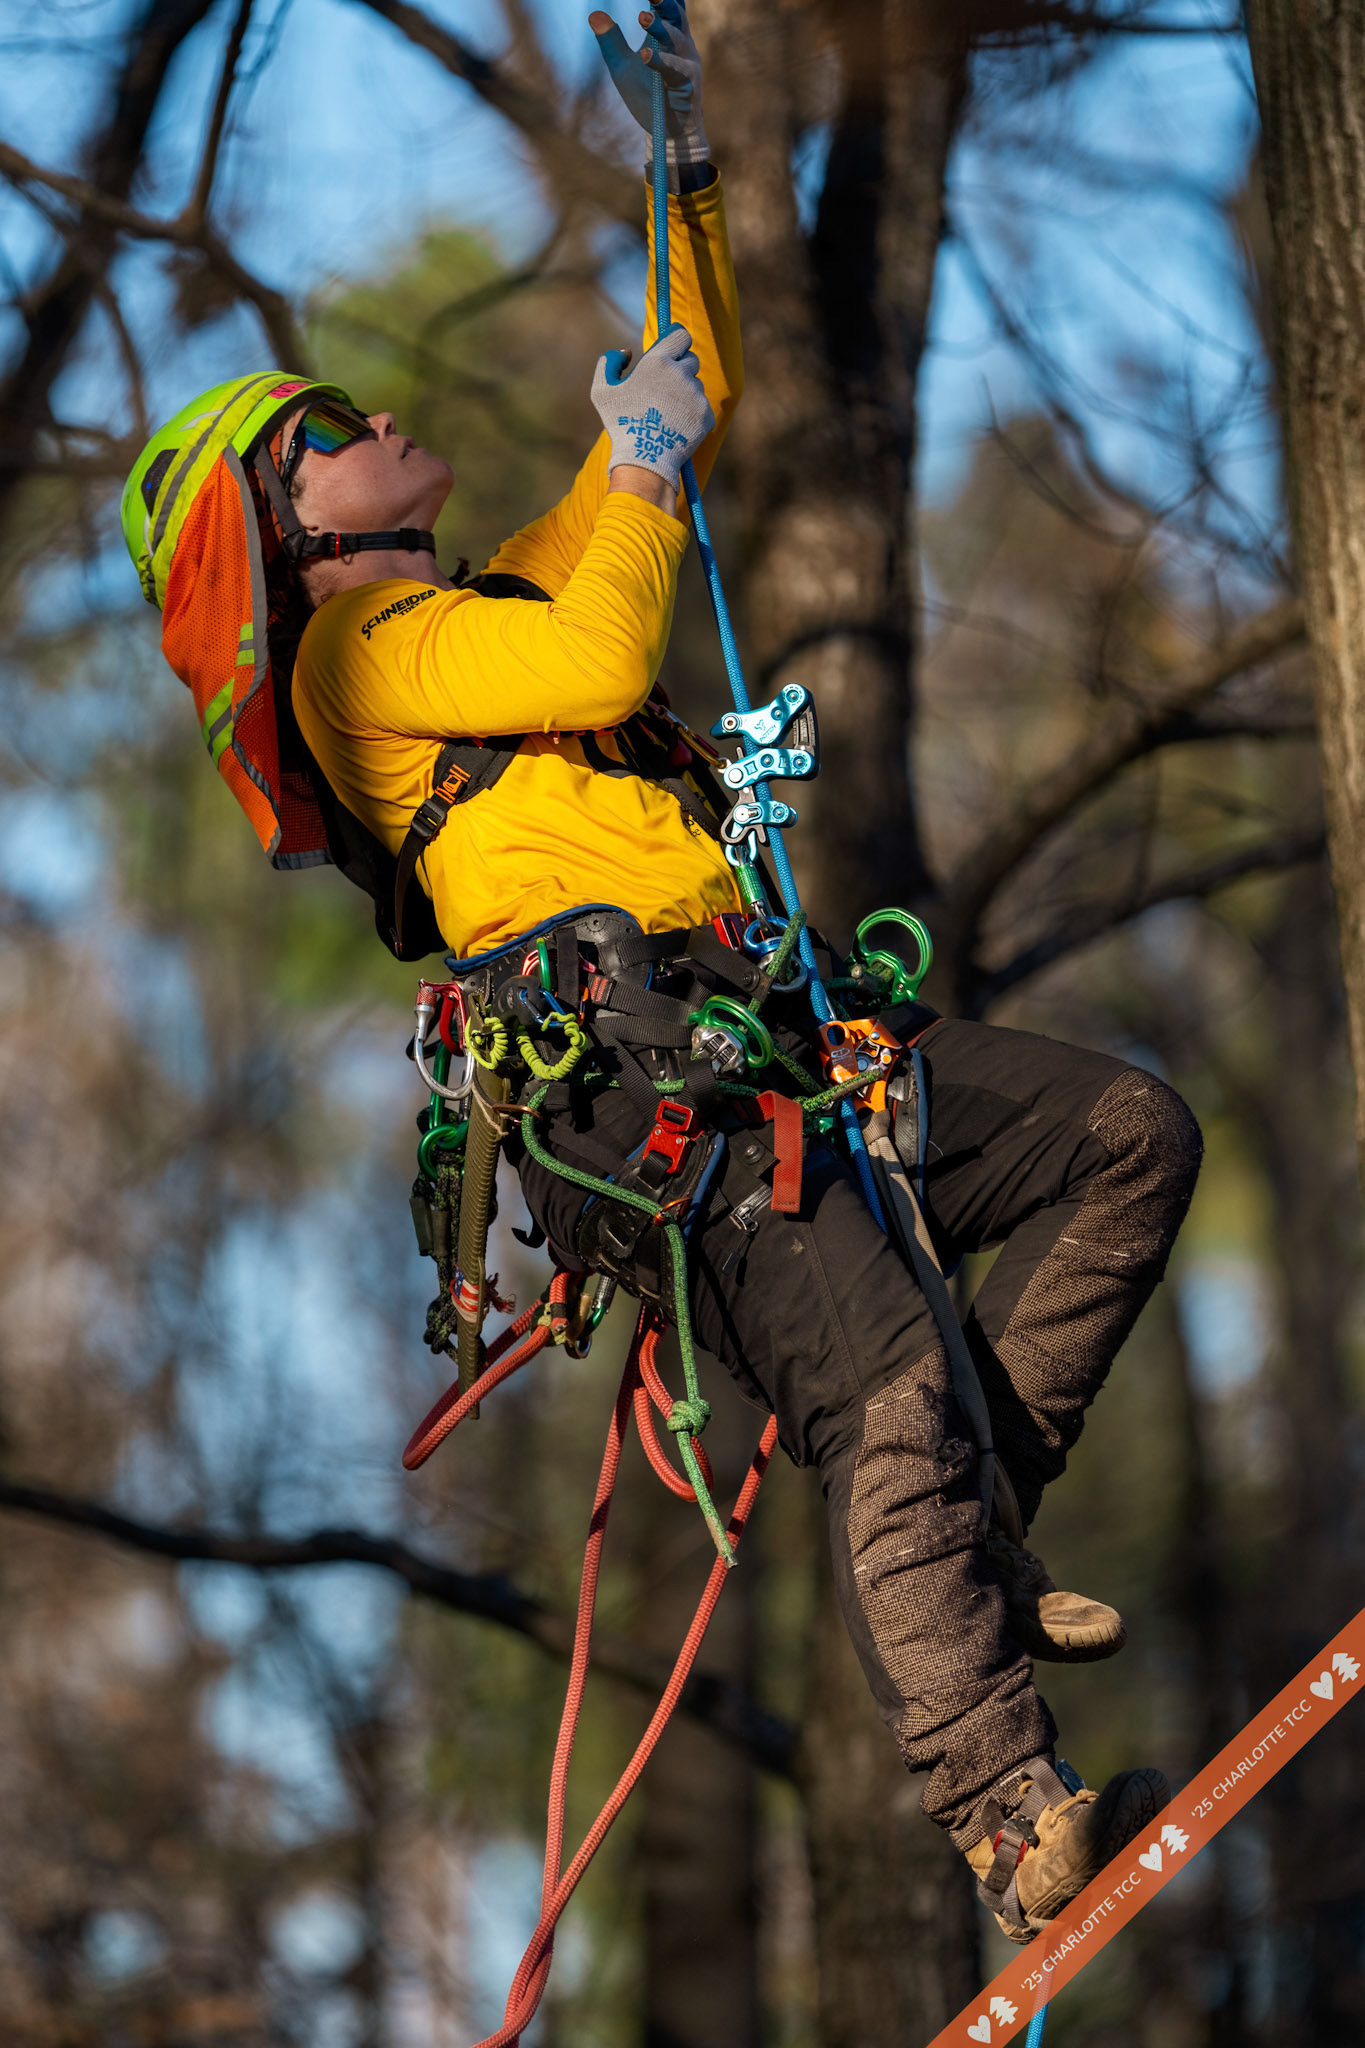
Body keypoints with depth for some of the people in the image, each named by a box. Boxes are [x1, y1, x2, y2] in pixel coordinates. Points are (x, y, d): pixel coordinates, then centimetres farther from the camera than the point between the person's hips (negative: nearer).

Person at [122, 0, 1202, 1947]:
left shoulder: (513, 587, 30)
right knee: (884, 1384, -22)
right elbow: (601, 661, -13)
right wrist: (640, 466, 2)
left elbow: (697, 405, 36)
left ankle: (957, 1539, -2)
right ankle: (1013, 1821, -28)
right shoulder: (361, 649, 4)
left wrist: (689, 176, 30)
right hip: (639, 1054, -9)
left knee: (1128, 1134, 1)